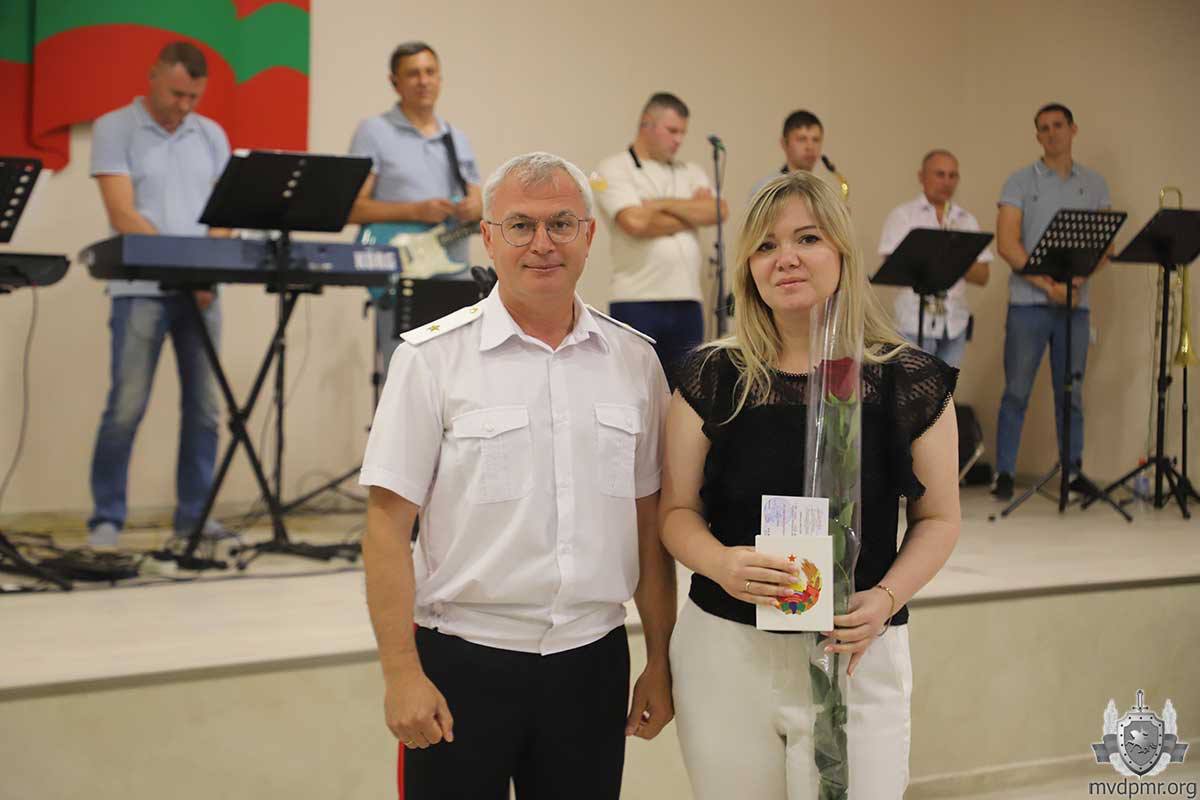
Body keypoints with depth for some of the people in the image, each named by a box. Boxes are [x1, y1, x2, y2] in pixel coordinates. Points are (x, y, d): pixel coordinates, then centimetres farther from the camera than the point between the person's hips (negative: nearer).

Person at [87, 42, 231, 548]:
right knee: (126, 406, -7)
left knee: (203, 405, 5)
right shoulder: (114, 129, -1)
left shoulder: (212, 136, 12)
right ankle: (107, 517, 3)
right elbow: (122, 214, -10)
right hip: (140, 289, -4)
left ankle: (194, 514, 14)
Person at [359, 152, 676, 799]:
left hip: (592, 665, 3)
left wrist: (660, 662, 8)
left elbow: (650, 522, 9)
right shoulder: (432, 357, -5)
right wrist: (402, 672, -12)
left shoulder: (634, 361, 5)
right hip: (463, 665, -3)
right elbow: (388, 523, -7)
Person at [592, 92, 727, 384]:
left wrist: (662, 205, -7)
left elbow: (718, 212, 0)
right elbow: (635, 223, -16)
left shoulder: (691, 173, 17)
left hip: (688, 301, 6)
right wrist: (691, 212, -1)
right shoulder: (613, 170, 0)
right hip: (636, 302, -5)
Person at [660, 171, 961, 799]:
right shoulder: (711, 377, -1)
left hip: (857, 656, -1)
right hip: (725, 652, 1)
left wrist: (886, 597, -13)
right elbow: (677, 510, 3)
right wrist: (720, 562, -18)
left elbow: (938, 518, 5)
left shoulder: (911, 382, -3)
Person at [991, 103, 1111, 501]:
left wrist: (1077, 279, -12)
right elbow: (1006, 243, -7)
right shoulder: (1020, 181, 2)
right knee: (1017, 391, -2)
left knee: (1071, 392, 6)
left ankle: (1074, 473, 12)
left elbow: (1105, 247, 7)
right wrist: (1048, 284, -15)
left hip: (1075, 304, 3)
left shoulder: (1094, 184, 11)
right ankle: (1004, 473, 3)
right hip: (1028, 302, -2)